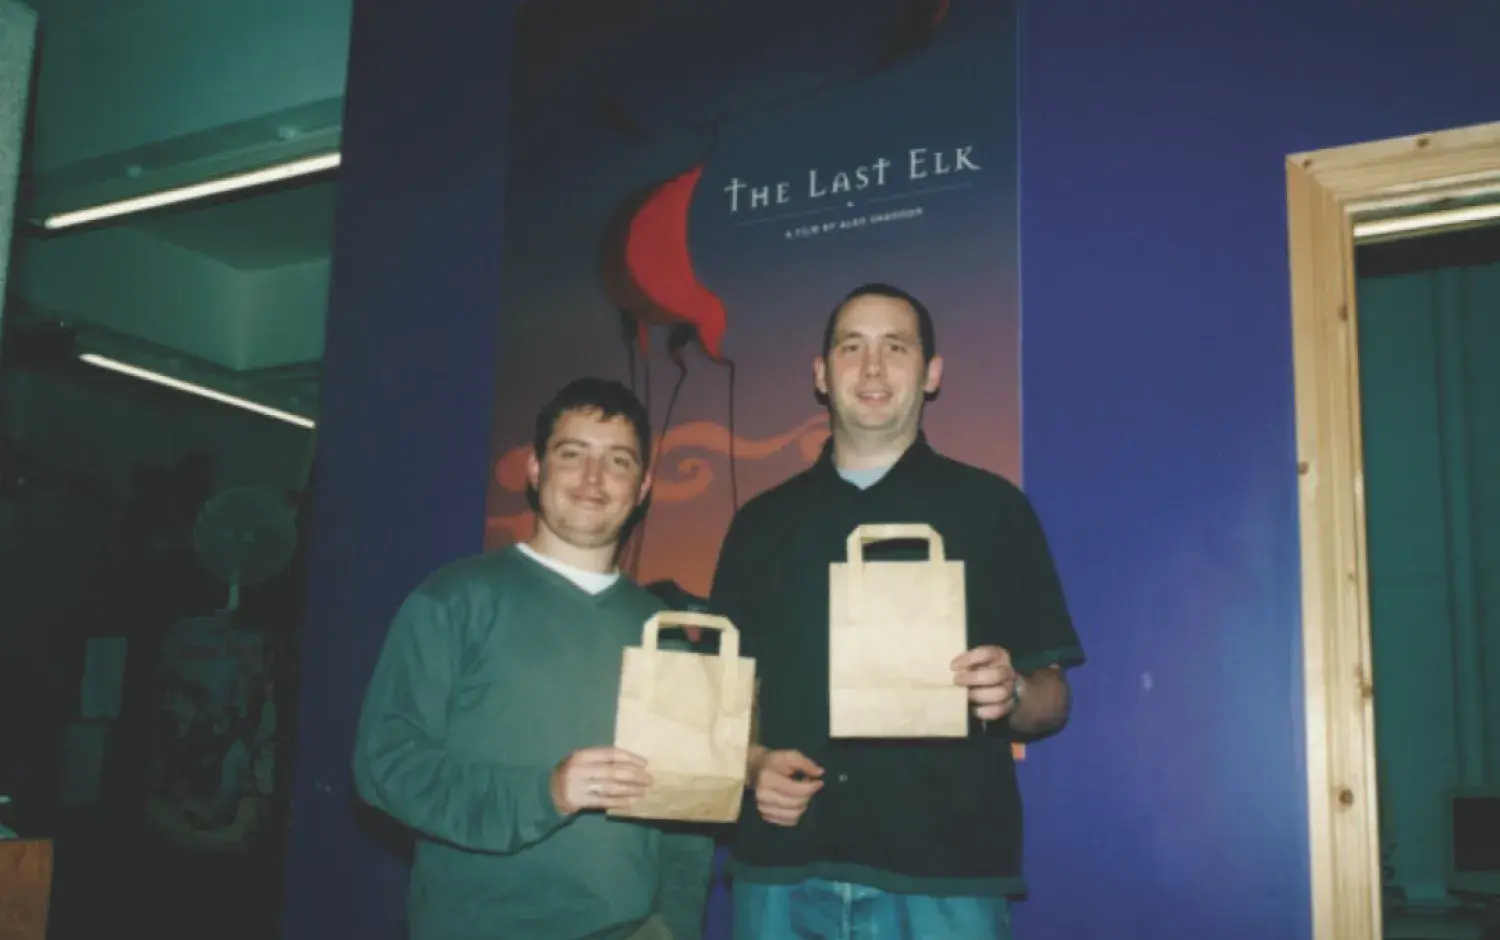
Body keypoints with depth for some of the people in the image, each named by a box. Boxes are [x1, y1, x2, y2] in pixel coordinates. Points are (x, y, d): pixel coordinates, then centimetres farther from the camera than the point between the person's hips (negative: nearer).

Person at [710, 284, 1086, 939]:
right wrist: (753, 764, -4)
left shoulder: (992, 508, 5)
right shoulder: (762, 522, 12)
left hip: (942, 873, -2)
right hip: (783, 868, 2)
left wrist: (1012, 695, -17)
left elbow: (1052, 697, 3)